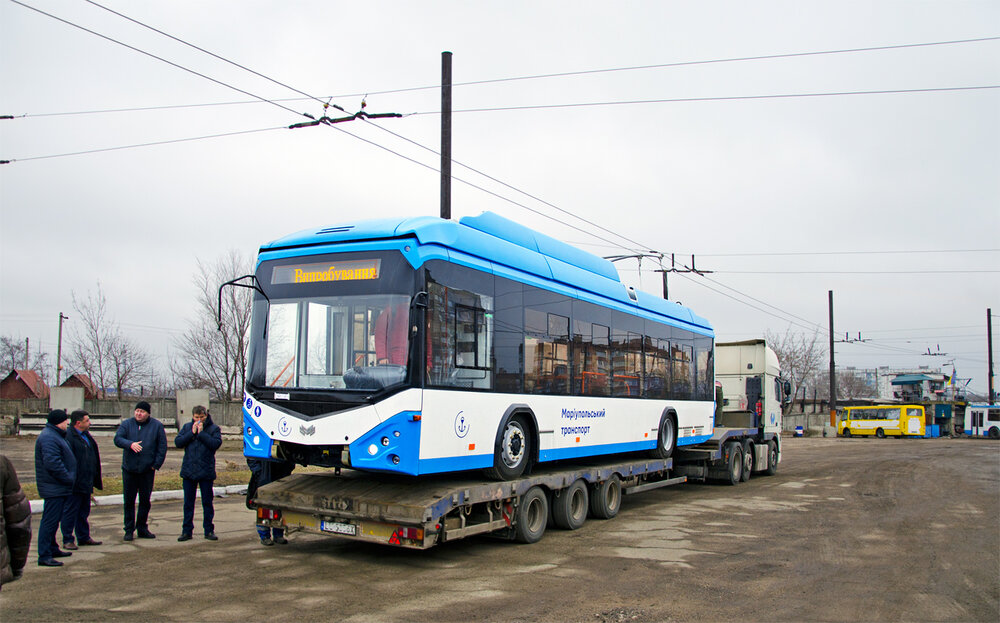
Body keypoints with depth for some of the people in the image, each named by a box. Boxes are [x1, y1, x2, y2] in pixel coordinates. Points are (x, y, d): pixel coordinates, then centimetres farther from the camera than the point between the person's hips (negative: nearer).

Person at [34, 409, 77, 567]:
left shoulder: (55, 435, 18)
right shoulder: (49, 438, -19)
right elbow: (52, 463, -27)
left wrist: (69, 478, 18)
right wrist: (69, 478, -20)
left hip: (58, 487, 11)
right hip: (53, 487, -11)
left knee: (53, 520, 19)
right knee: (49, 521, -8)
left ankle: (52, 549, 30)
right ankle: (44, 556, -6)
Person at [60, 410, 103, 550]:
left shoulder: (86, 435, 14)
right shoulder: (68, 437, -16)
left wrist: (95, 479, 21)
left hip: (86, 482, 9)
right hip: (75, 484, -9)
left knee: (84, 511, 16)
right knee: (71, 511, 0)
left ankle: (84, 537, 26)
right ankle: (67, 540, 7)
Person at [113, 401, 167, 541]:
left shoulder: (156, 425, 1)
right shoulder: (127, 424, 3)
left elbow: (162, 447, 2)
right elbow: (117, 439, -8)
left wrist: (156, 464, -5)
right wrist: (130, 444, -26)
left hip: (147, 470, 0)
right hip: (129, 469, 0)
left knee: (145, 501, 8)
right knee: (129, 501, 3)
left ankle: (142, 528, 19)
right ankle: (129, 530, 12)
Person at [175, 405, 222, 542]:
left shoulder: (214, 429, 0)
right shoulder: (187, 427, 9)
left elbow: (216, 443, -16)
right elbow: (177, 442, -2)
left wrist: (201, 433, -16)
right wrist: (192, 433, -11)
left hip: (206, 472, -2)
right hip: (188, 471, 2)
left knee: (207, 502, 5)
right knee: (188, 503, 8)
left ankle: (209, 530, 14)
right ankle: (186, 531, 16)